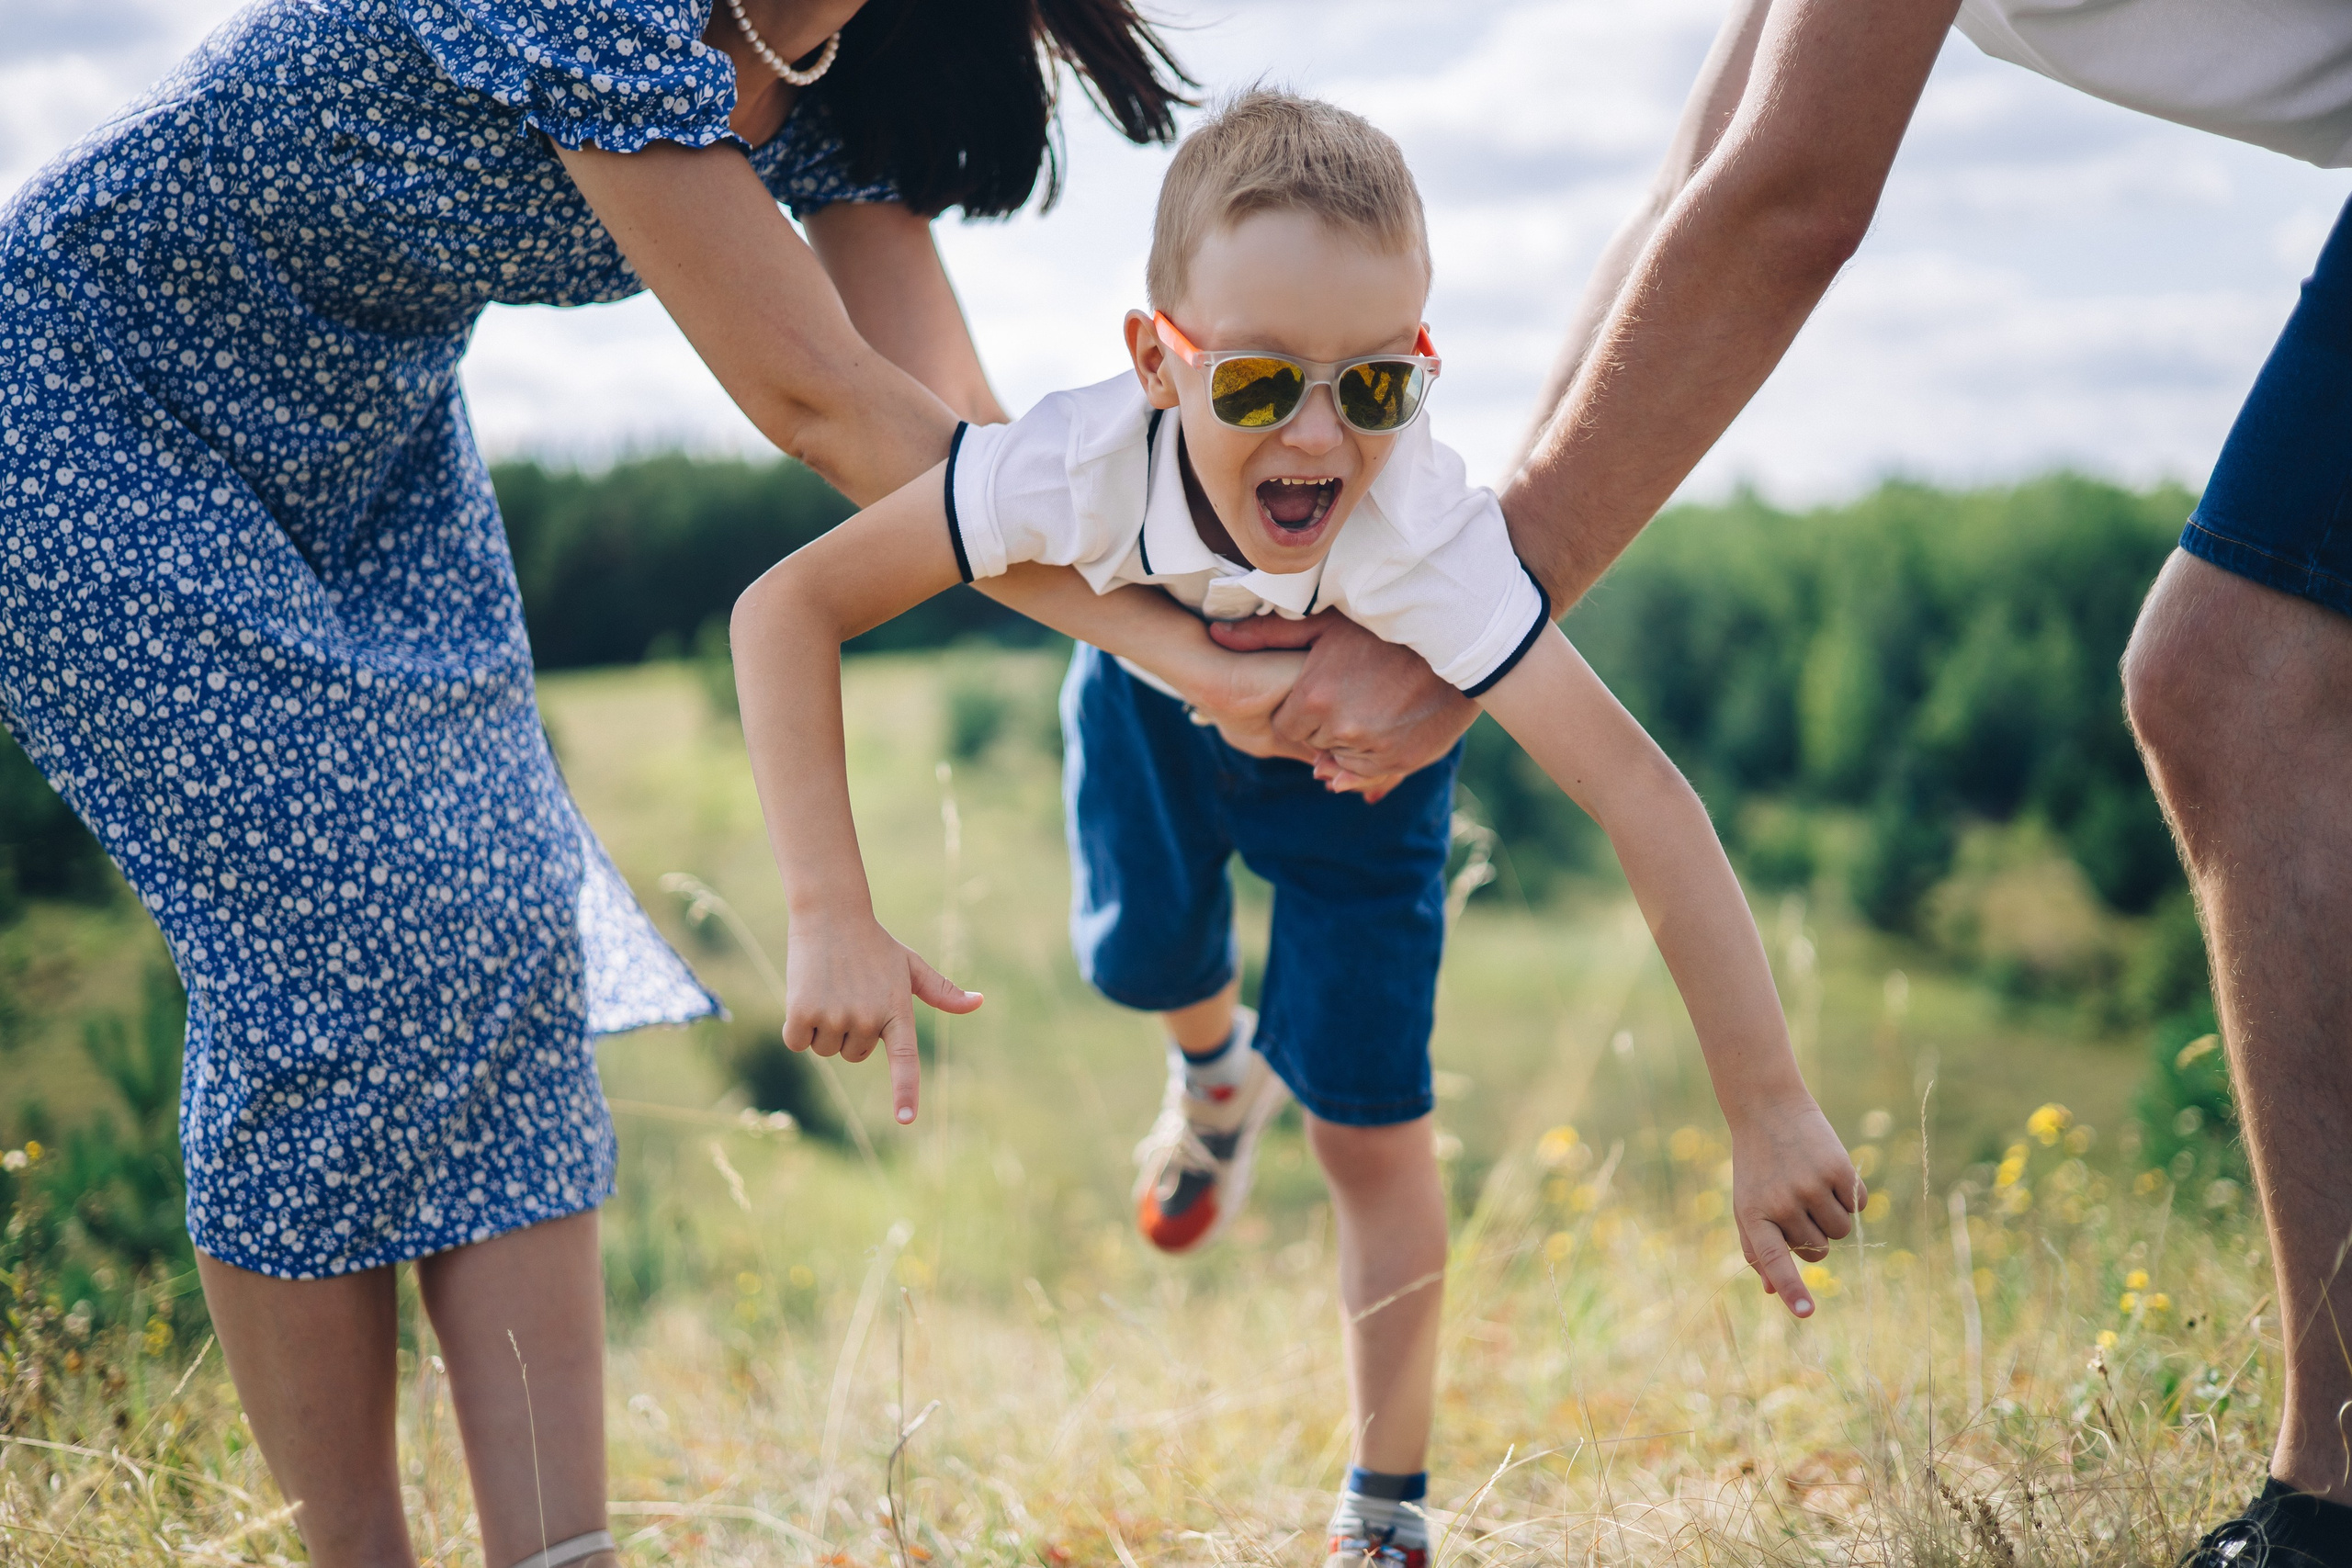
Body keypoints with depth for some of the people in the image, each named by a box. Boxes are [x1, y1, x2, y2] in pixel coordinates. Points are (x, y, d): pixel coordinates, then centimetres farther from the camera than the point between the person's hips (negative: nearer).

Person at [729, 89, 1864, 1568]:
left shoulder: (1430, 537, -46)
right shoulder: (1090, 463, -43)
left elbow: (1643, 795, -48)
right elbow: (787, 610, -38)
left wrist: (1770, 1109, -51)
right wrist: (835, 922, -46)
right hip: (1154, 676, 2)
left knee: (1371, 1124, -3)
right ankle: (1216, 1071, 51)